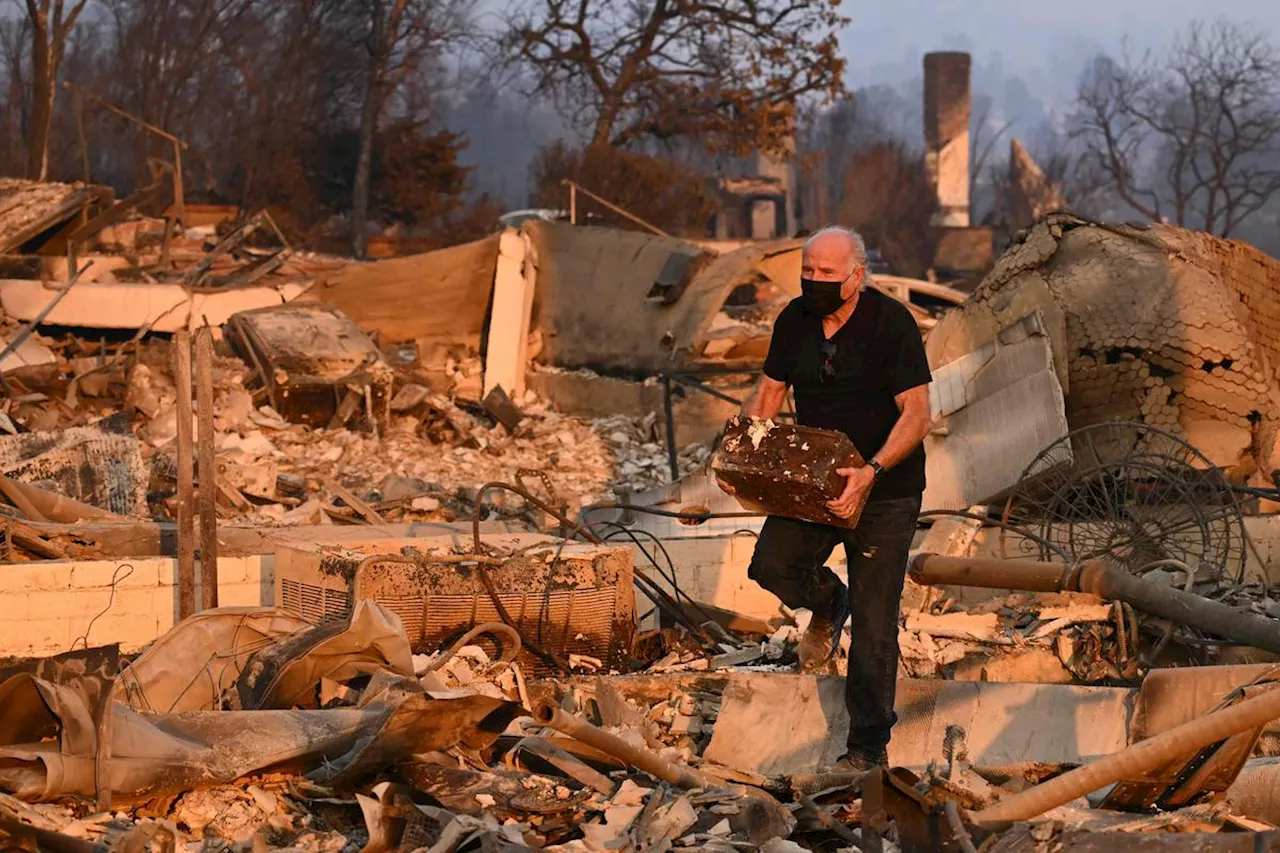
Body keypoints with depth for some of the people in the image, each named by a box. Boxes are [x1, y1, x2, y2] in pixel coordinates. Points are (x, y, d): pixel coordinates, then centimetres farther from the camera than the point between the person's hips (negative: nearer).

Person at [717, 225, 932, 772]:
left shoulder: (891, 322, -16)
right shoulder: (795, 321, 0)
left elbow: (915, 413, -20)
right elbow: (770, 391, 10)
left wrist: (871, 472, -35)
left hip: (885, 485, -5)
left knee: (873, 621, -3)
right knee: (772, 566, -18)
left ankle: (869, 744, 9)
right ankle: (827, 604, 18)